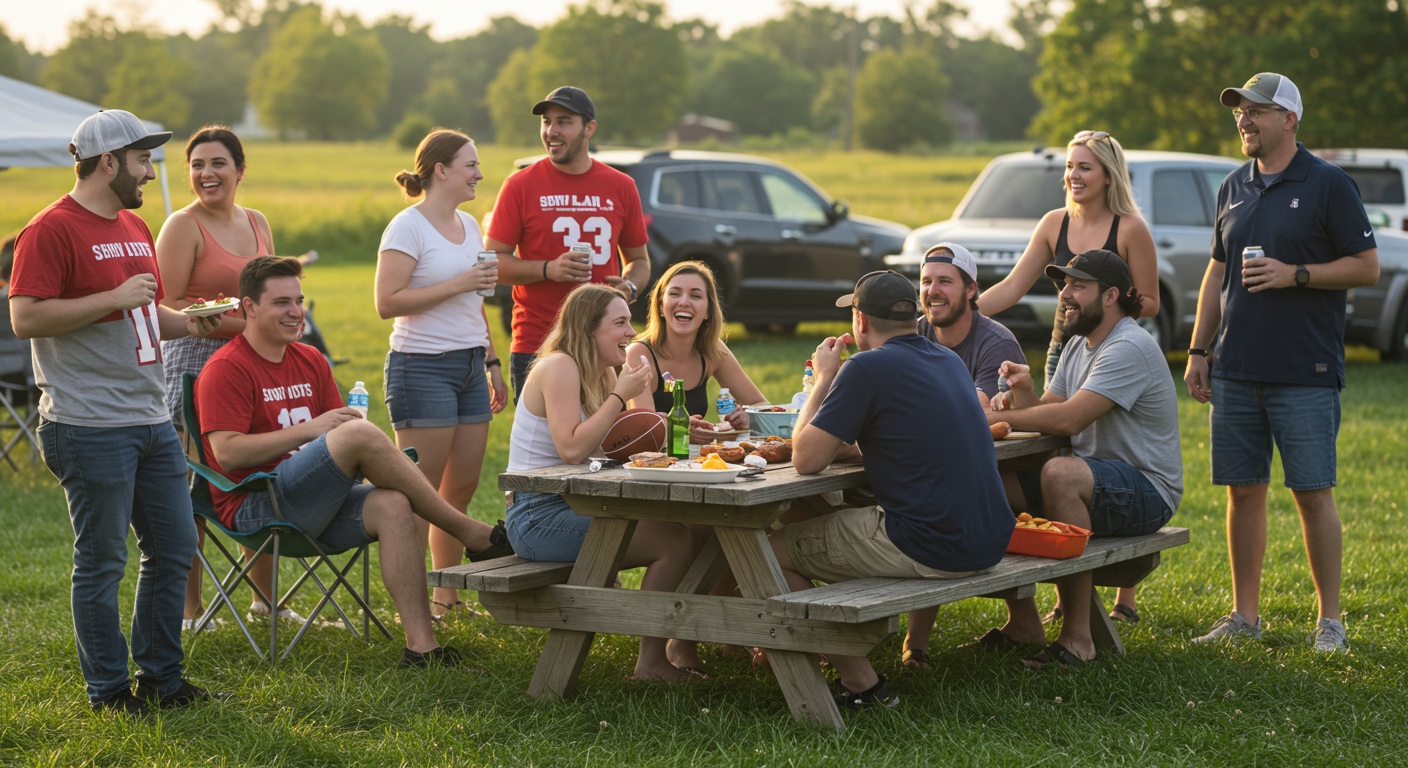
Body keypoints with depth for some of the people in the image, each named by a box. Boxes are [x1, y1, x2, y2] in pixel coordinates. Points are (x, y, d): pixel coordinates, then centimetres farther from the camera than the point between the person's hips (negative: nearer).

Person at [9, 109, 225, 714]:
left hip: (152, 419, 9)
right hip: (91, 427, -9)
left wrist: (187, 323, 10)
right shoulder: (52, 230, -10)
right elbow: (26, 318, -18)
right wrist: (116, 298, -19)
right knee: (102, 560, 0)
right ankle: (109, 692, 11)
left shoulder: (135, 227, 17)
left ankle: (161, 679, 22)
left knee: (174, 548, 10)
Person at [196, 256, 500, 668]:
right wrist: (308, 429, -18)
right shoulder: (225, 370, -4)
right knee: (361, 433, -27)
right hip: (254, 507, -7)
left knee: (394, 505, -26)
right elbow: (227, 453, -15)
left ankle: (420, 644, -32)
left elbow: (341, 428, 20)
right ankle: (471, 532, -19)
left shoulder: (311, 361, 19)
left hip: (315, 506, 7)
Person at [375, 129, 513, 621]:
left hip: (469, 365, 8)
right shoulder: (408, 227, -9)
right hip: (423, 368, -8)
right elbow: (387, 302, -17)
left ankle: (447, 595, 16)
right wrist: (457, 284, -17)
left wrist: (492, 363, 21)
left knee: (462, 487, 8)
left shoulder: (468, 225, 16)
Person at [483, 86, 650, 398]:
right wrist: (547, 270, -15)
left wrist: (630, 287, -3)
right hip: (535, 347, -2)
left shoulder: (621, 187, 10)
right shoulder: (521, 186, 1)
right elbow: (493, 262, 1)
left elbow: (639, 261, 19)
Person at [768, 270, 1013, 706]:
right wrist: (843, 448, 16)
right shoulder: (949, 361, 14)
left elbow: (806, 460, -9)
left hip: (930, 549, -9)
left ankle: (861, 684, 7)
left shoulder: (868, 368, -12)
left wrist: (824, 378, 4)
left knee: (773, 548, 5)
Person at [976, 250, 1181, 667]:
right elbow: (1047, 414, 8)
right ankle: (1023, 622, 1)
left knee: (1060, 473, -38)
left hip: (1147, 492, -9)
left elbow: (1069, 419, -27)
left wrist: (994, 418, -21)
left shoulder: (1130, 348, -18)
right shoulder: (1077, 346, 14)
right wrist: (1024, 396, -14)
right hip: (1090, 481, 9)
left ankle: (1077, 636, -33)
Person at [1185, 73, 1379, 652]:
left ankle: (1329, 620, 5)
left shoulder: (1328, 185, -3)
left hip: (1305, 374, -5)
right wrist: (1198, 351, 14)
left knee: (1313, 493, -4)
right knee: (1243, 490, 7)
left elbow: (1367, 267, -4)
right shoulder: (1234, 188, 14)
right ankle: (1245, 615, 15)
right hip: (1236, 370, 5)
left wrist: (1295, 274, -15)